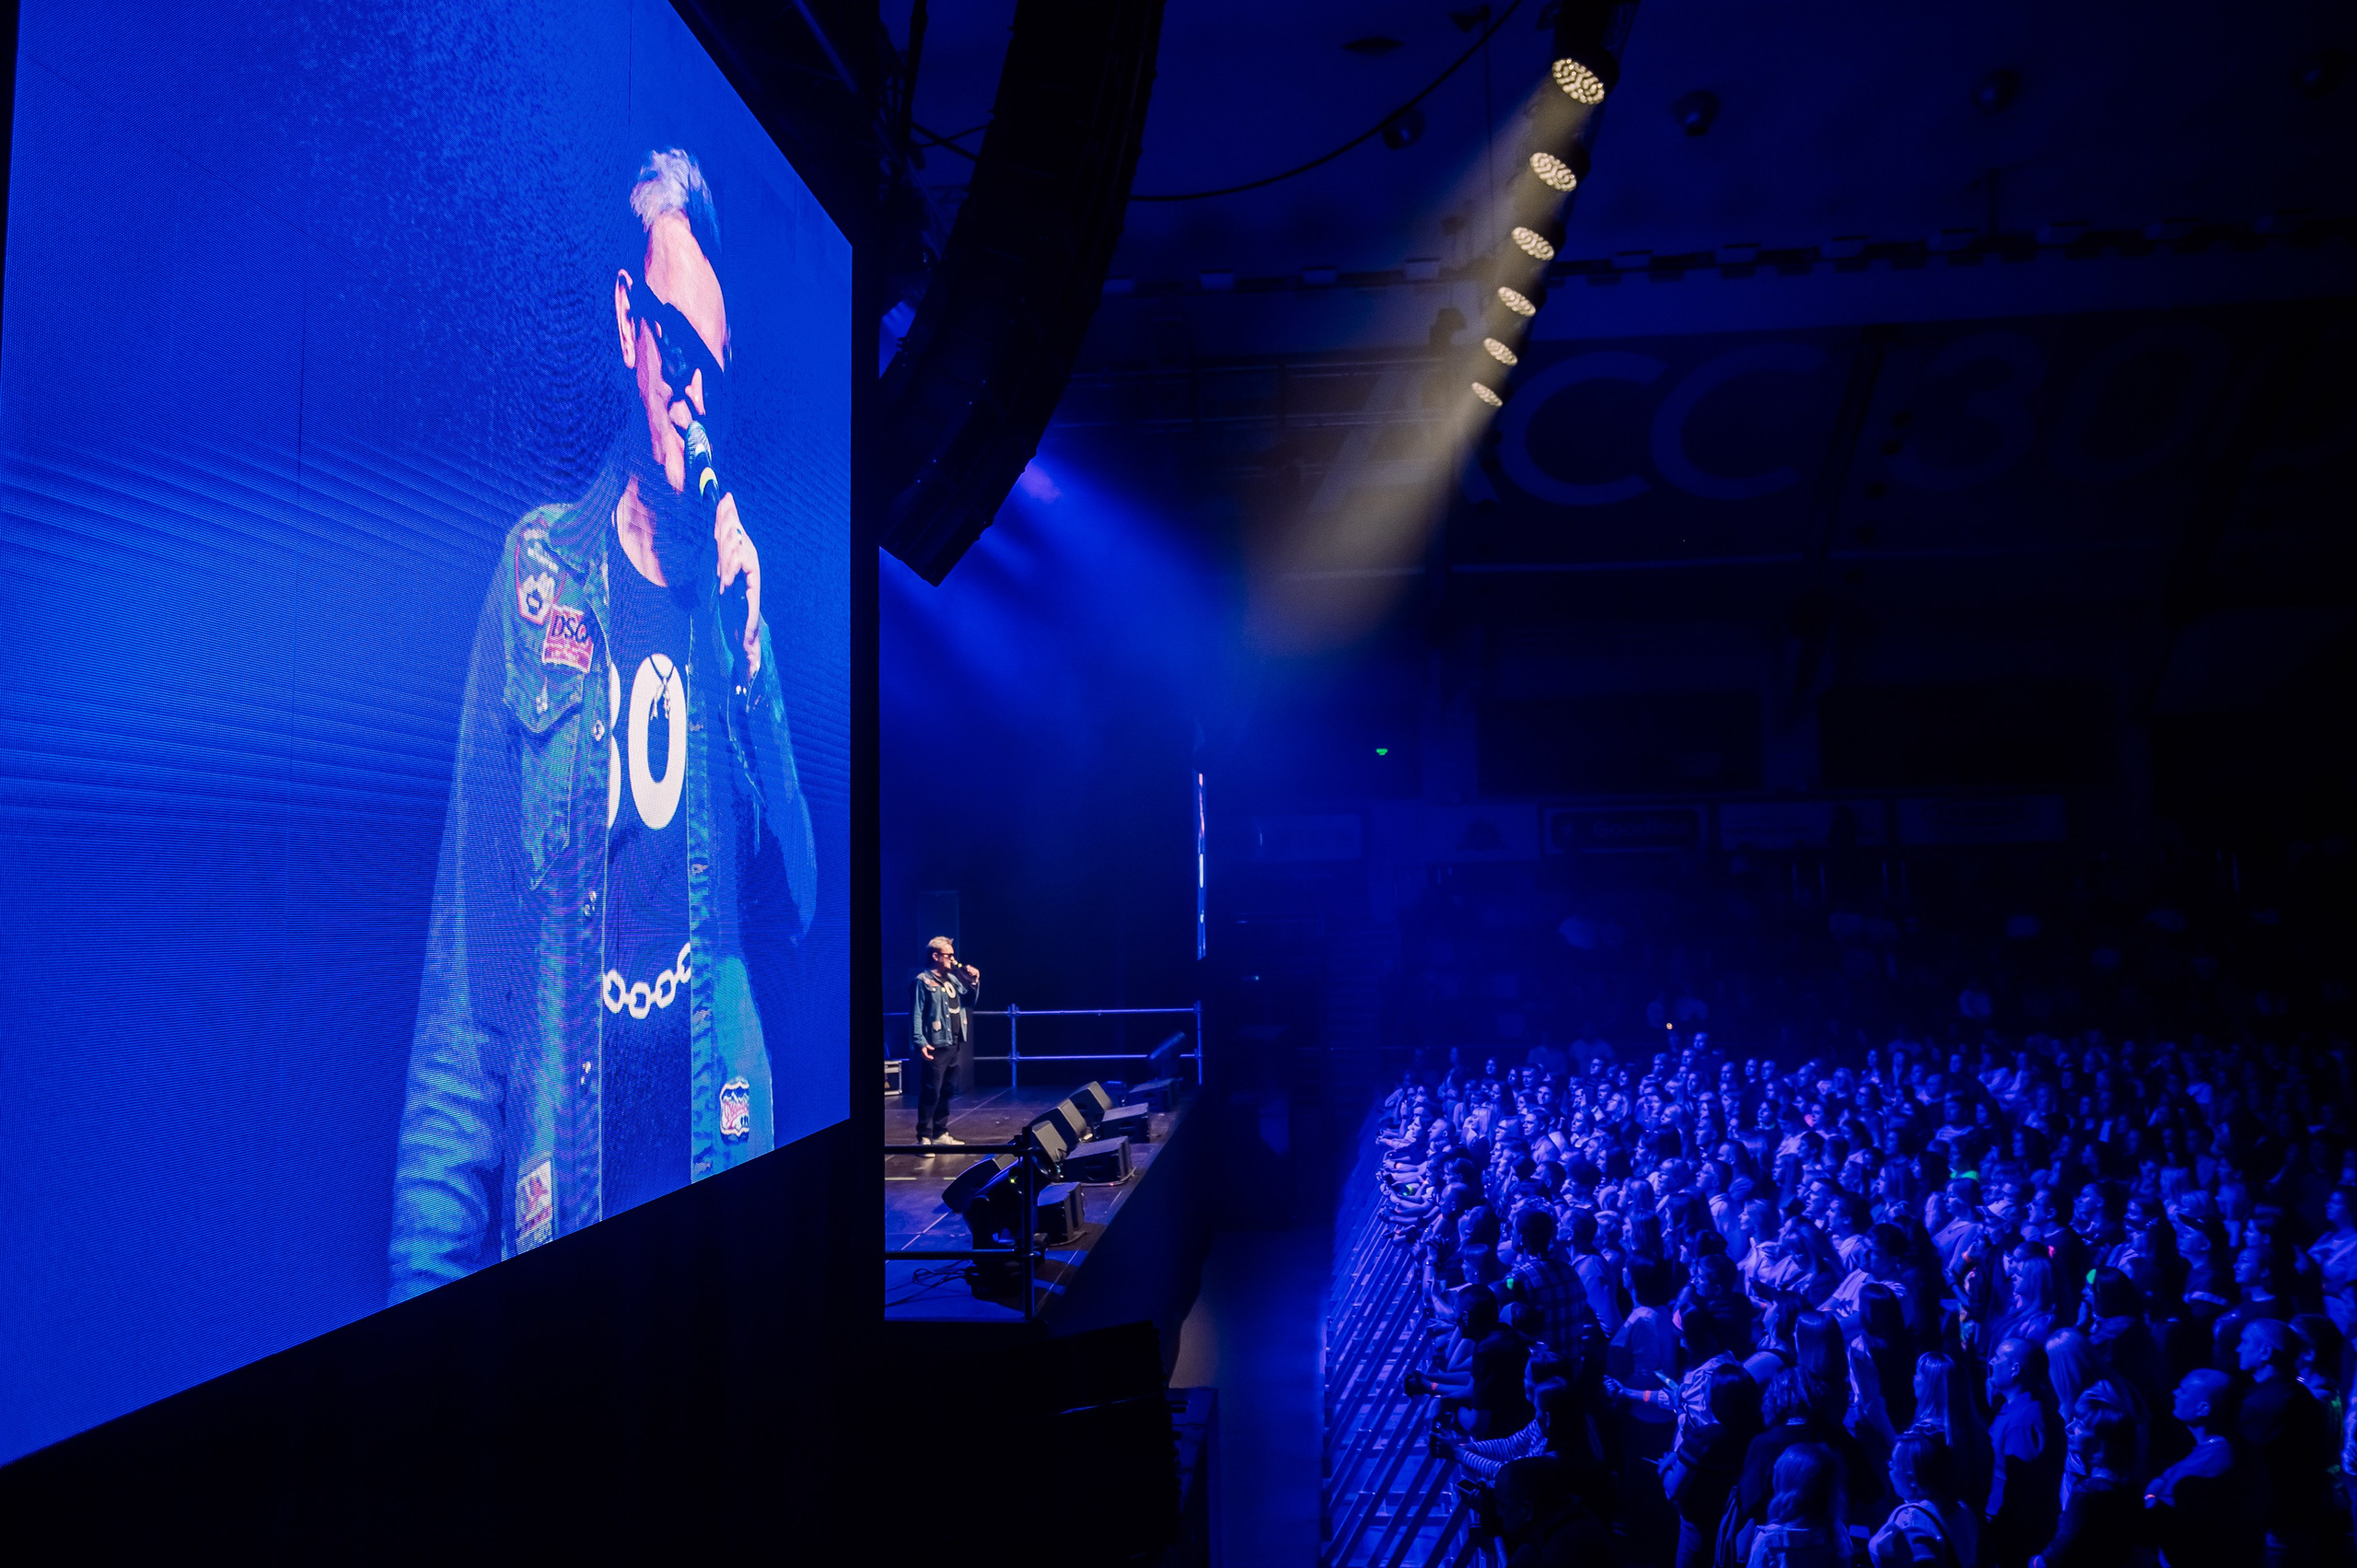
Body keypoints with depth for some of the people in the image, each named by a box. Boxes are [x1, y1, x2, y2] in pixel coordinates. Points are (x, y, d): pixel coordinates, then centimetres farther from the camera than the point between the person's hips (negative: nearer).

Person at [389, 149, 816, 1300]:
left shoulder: (732, 600, 5)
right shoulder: (537, 573, -2)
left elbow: (794, 906, 0)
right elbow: (464, 958, -3)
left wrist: (749, 661, -11)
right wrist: (429, 1284, -7)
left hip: (711, 1186, 2)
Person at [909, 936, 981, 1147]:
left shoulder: (953, 979, 15)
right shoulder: (922, 981, -8)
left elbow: (969, 1001, 24)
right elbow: (916, 1014, -13)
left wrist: (974, 982, 7)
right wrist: (920, 1042, -21)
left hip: (955, 1045, 8)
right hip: (937, 1046, -8)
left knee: (947, 1092, 13)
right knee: (931, 1093, -7)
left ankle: (940, 1134, 21)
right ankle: (924, 1137, -4)